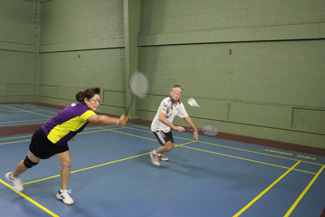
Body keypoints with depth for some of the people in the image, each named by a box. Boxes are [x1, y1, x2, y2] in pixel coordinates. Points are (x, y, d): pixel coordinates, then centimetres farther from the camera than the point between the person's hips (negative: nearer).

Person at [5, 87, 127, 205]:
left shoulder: (79, 107, -7)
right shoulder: (82, 110, -35)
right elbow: (98, 119, -55)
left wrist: (70, 133, 19)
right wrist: (117, 121, -66)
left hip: (58, 140, 8)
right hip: (44, 138, -8)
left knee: (67, 163, 0)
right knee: (31, 162, 18)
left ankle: (62, 192, 18)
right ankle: (13, 176, 49)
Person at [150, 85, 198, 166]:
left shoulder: (180, 104, -4)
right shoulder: (166, 102, -28)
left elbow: (187, 117, 5)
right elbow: (161, 117, -40)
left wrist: (195, 130, 2)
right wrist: (174, 127, -45)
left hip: (167, 128, 8)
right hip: (158, 127, -8)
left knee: (172, 145, 17)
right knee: (168, 146, -18)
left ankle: (159, 154, 44)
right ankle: (154, 153, 10)